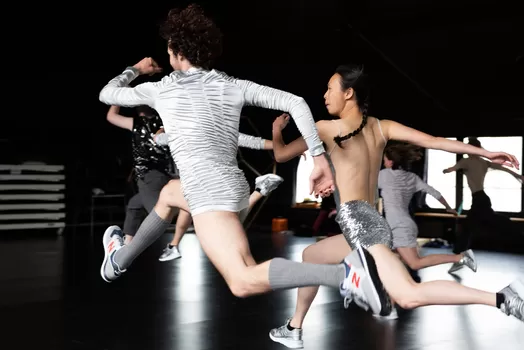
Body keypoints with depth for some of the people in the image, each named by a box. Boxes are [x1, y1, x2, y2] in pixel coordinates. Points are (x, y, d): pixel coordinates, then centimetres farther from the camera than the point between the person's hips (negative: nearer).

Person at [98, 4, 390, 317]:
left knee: (244, 283, -20)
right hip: (235, 188, 8)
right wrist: (320, 159, 4)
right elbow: (295, 102, 3)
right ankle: (121, 259, 52)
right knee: (168, 194, 35)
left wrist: (135, 70, 45)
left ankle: (346, 272, -38)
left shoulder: (161, 89, 7)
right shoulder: (234, 86, 14)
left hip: (209, 193, -7)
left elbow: (107, 94, 25)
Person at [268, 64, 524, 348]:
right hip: (369, 222, 9)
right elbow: (434, 141, 3)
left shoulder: (327, 128, -2)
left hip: (357, 221, -9)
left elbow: (281, 155, 9)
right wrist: (486, 153, 2)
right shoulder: (382, 127, 12)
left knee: (408, 296, -22)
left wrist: (276, 130, 30)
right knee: (310, 256, 27)